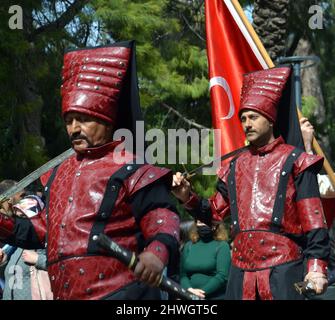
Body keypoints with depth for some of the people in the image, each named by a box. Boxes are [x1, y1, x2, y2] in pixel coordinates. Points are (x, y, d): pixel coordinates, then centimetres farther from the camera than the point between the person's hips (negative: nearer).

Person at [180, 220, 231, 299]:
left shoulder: (222, 246, 0)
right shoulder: (188, 246, 13)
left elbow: (222, 276, -10)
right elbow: (182, 274, 6)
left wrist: (203, 291, -17)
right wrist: (189, 289, -14)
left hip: (216, 297, -4)